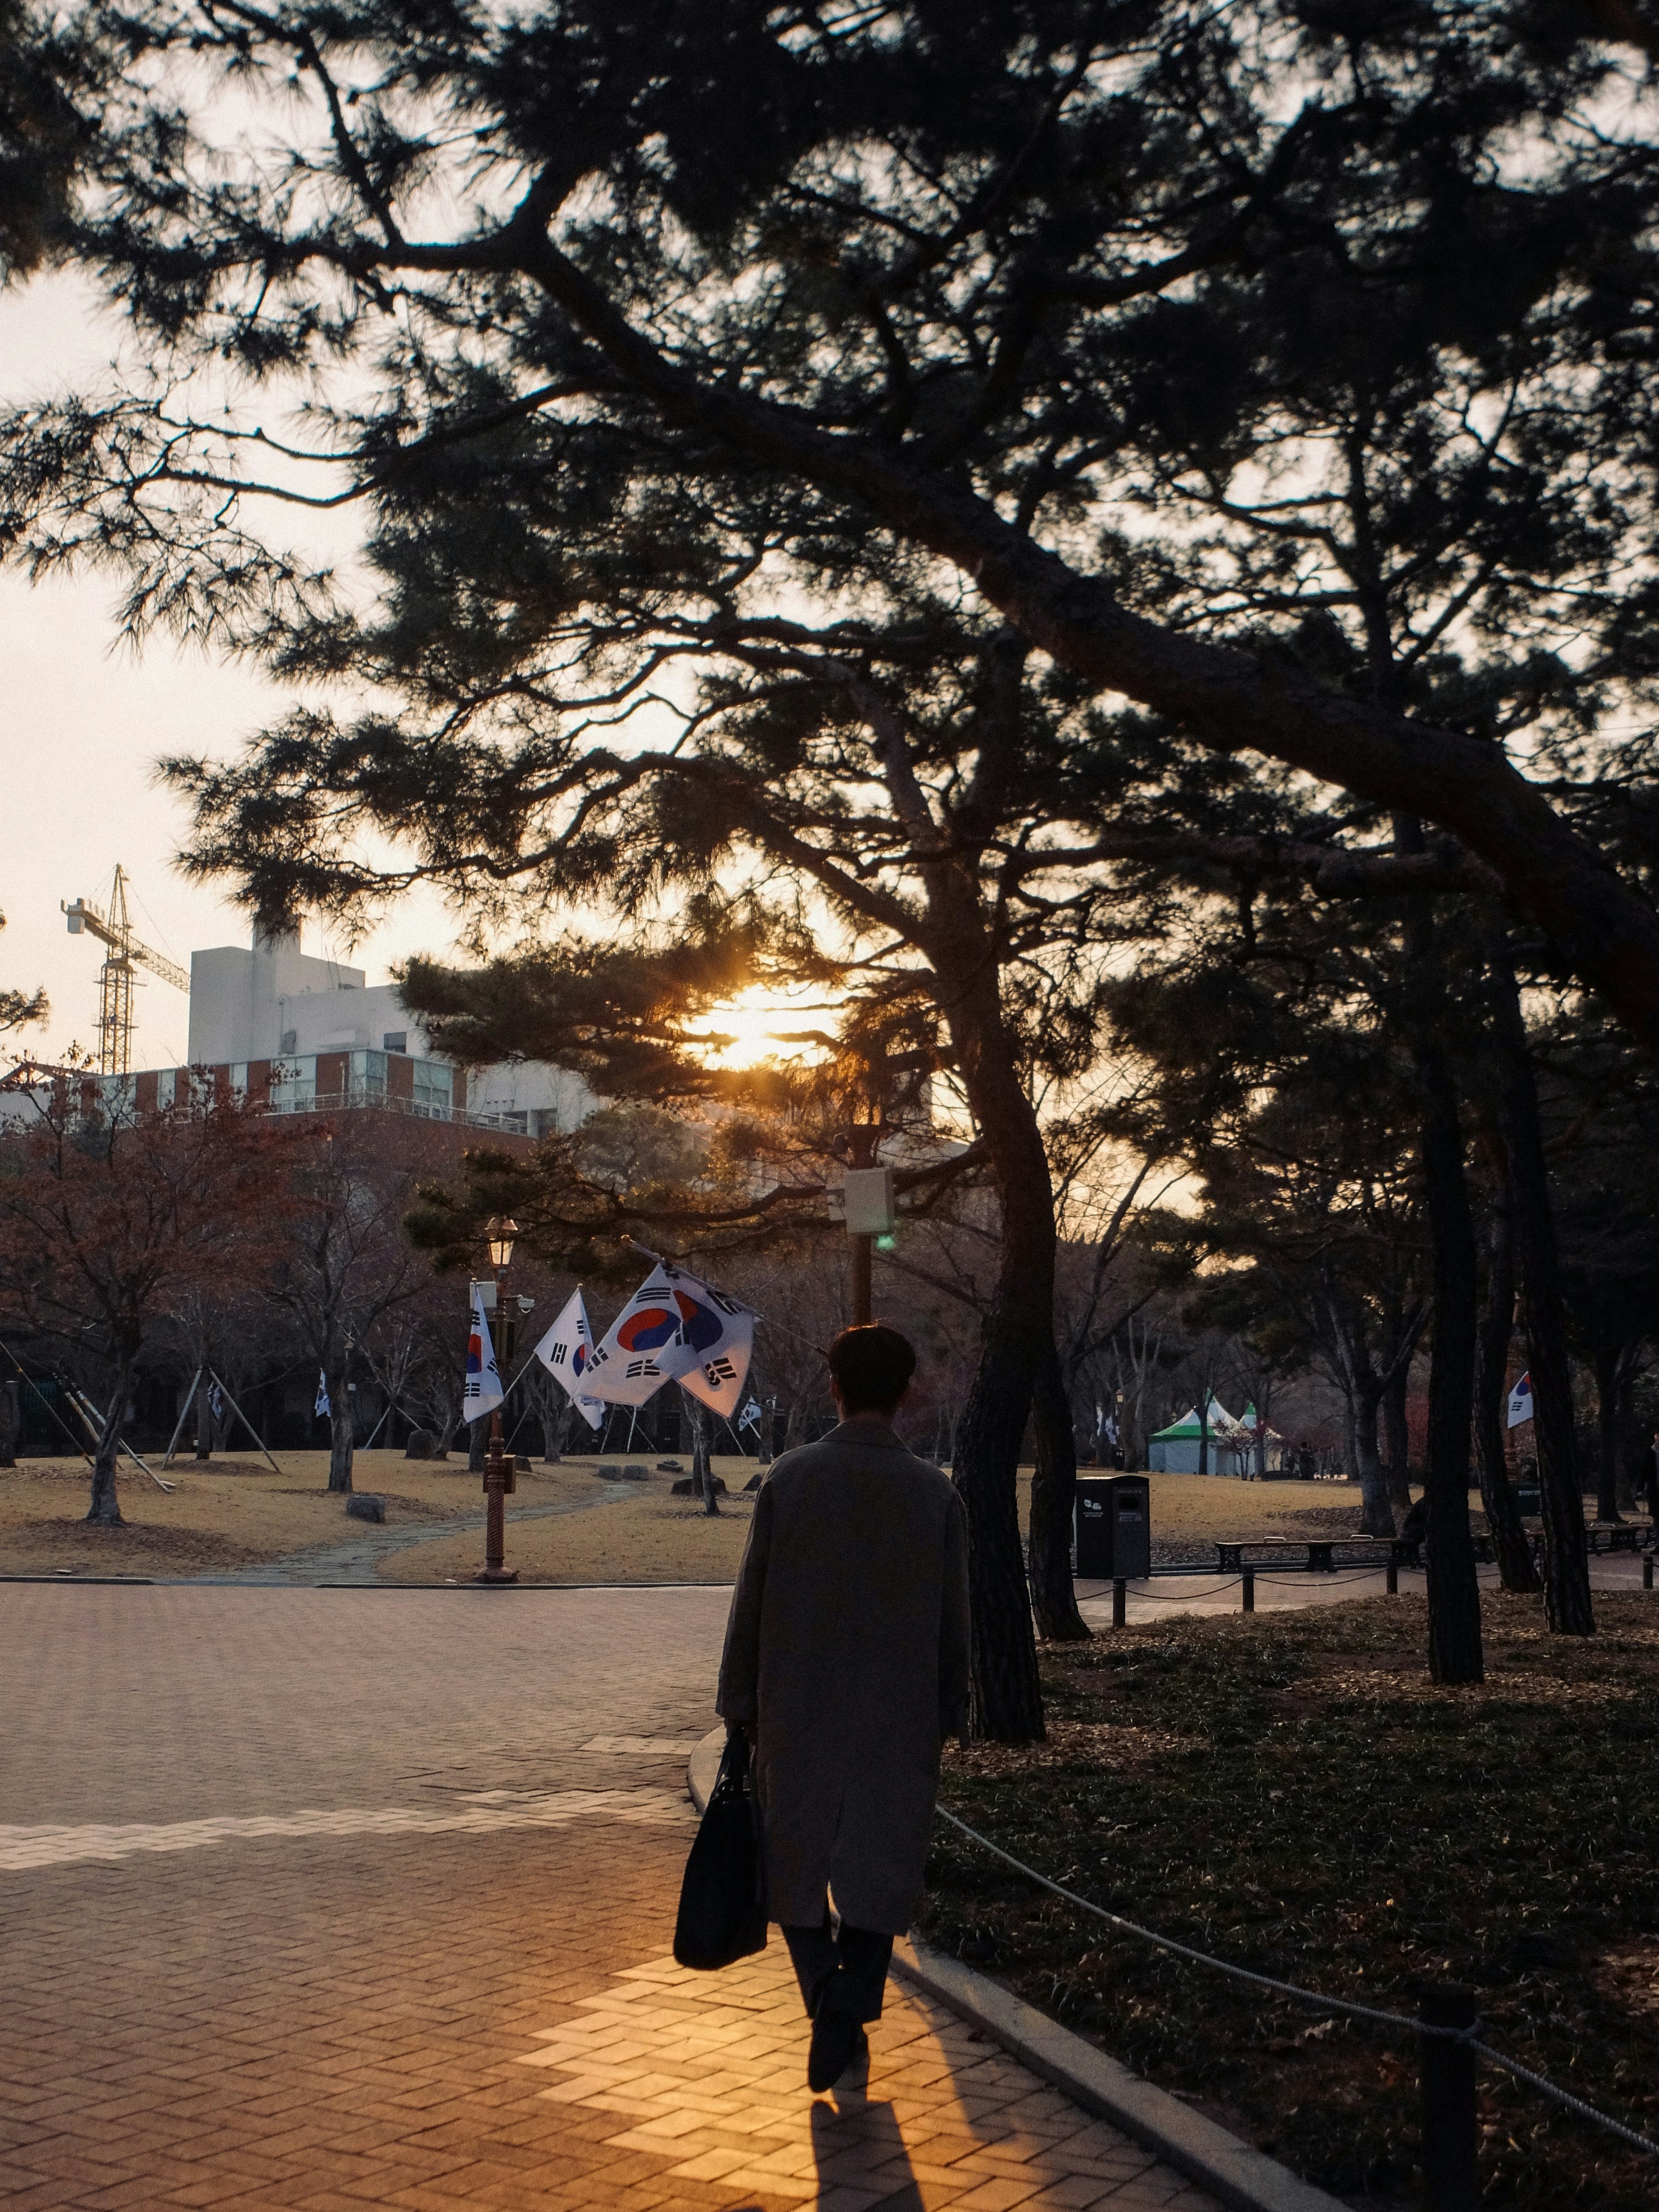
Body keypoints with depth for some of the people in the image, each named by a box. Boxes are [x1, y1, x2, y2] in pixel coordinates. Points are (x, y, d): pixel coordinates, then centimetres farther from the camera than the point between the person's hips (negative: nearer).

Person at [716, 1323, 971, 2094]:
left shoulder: (789, 1478, -6)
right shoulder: (935, 1493, -4)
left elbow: (751, 1601, -3)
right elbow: (953, 1620, 1)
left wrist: (739, 1704, 6)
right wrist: (948, 1717, 11)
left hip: (797, 1712, 0)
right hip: (899, 1715, 1)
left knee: (796, 1857, 12)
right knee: (879, 1866, 13)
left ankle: (826, 1987, -6)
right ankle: (850, 2015, 8)